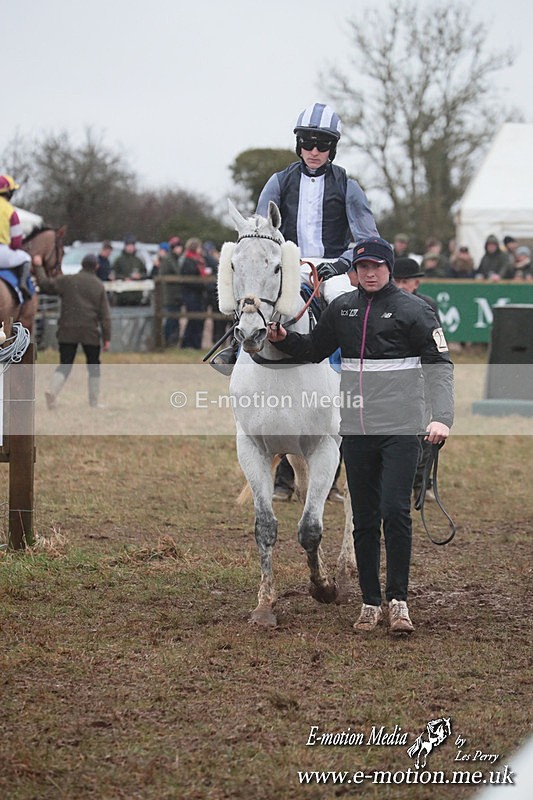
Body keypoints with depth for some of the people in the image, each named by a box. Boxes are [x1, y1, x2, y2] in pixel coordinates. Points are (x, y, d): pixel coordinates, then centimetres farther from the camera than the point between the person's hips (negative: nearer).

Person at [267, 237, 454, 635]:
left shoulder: (413, 309, -3)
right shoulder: (342, 308, 10)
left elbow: (440, 365, -6)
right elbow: (314, 349, 24)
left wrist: (442, 417, -19)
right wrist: (284, 338, 4)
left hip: (400, 429, -5)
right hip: (356, 430, 5)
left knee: (395, 511, -12)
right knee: (364, 519, 7)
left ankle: (399, 600, -5)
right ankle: (371, 602, 14)